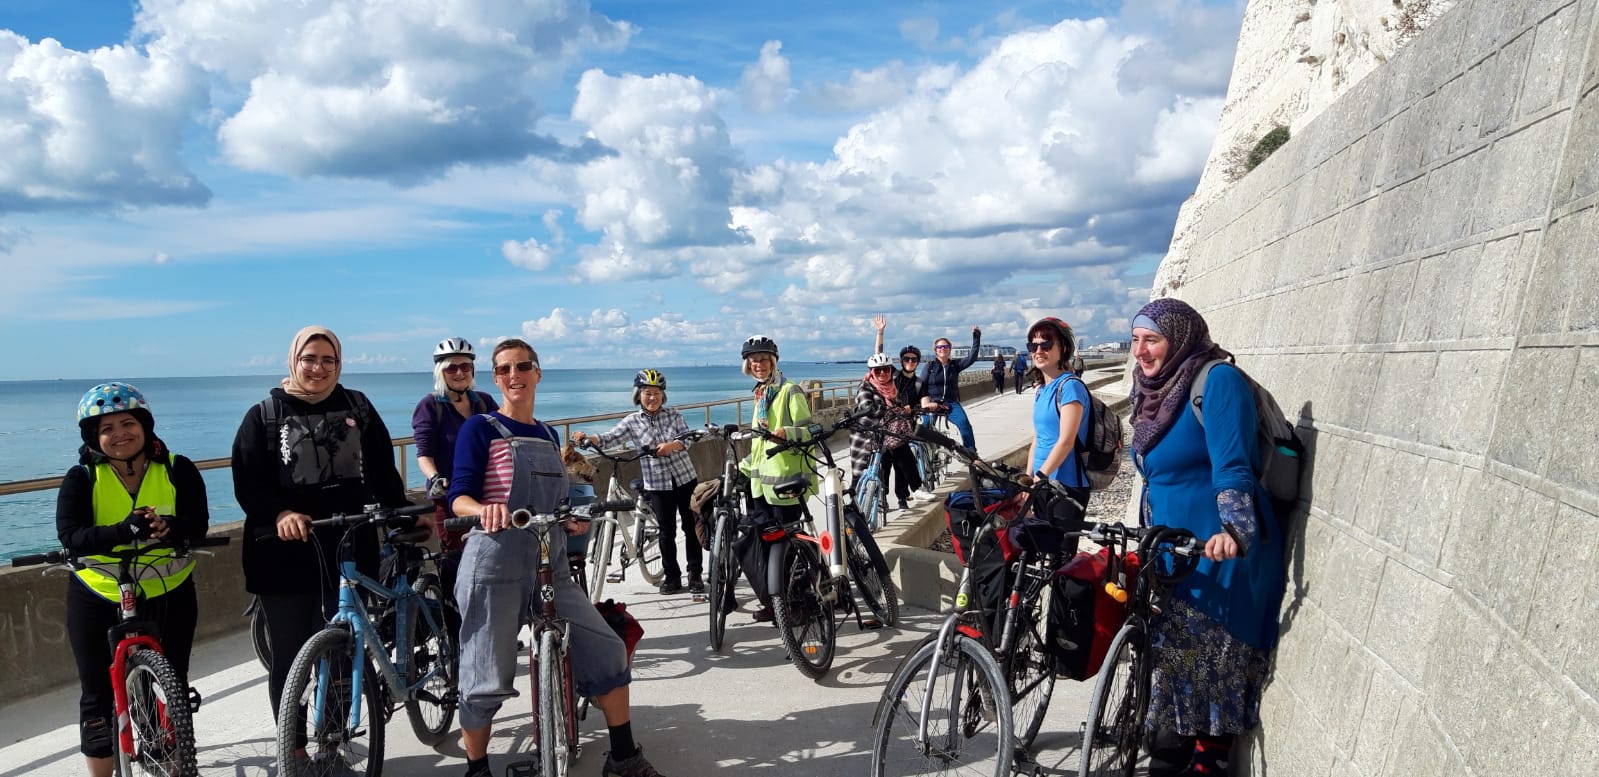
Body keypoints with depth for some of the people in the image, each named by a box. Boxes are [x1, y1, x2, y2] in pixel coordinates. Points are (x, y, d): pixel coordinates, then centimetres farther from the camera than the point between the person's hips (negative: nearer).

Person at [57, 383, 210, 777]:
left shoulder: (177, 470, -7)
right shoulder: (82, 479, -8)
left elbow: (197, 522, -17)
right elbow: (71, 536, -21)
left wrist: (168, 527, -38)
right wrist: (125, 531, -38)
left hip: (168, 596, 0)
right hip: (98, 600, 0)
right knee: (99, 698, 8)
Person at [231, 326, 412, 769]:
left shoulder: (358, 408, 10)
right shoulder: (265, 415, 3)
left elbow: (383, 471, 12)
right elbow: (248, 483, -5)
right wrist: (279, 515, -22)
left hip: (349, 550, 2)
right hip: (286, 554, -2)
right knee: (289, 658, 5)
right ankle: (294, 750, 21)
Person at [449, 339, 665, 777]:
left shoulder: (548, 436, 16)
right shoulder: (480, 429, -2)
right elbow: (459, 497, -12)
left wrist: (573, 521, 1)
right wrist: (484, 509, -33)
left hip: (550, 566, 6)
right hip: (494, 567, -5)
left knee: (607, 651, 2)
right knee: (486, 680, 0)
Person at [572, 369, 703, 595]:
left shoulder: (673, 415, 0)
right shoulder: (632, 423, -3)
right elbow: (608, 439, -10)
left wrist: (672, 445, -26)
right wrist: (586, 437, -28)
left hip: (685, 478, 1)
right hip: (658, 484, -1)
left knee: (691, 527, 4)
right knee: (667, 531, 6)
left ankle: (696, 574, 16)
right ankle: (671, 576, 19)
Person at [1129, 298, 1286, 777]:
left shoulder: (1218, 381, -13)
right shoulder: (1153, 388, 11)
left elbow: (1233, 467, -23)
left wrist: (1233, 531, -38)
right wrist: (1148, 542, 23)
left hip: (1218, 558, -8)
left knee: (1210, 671, 0)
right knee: (1168, 667, 12)